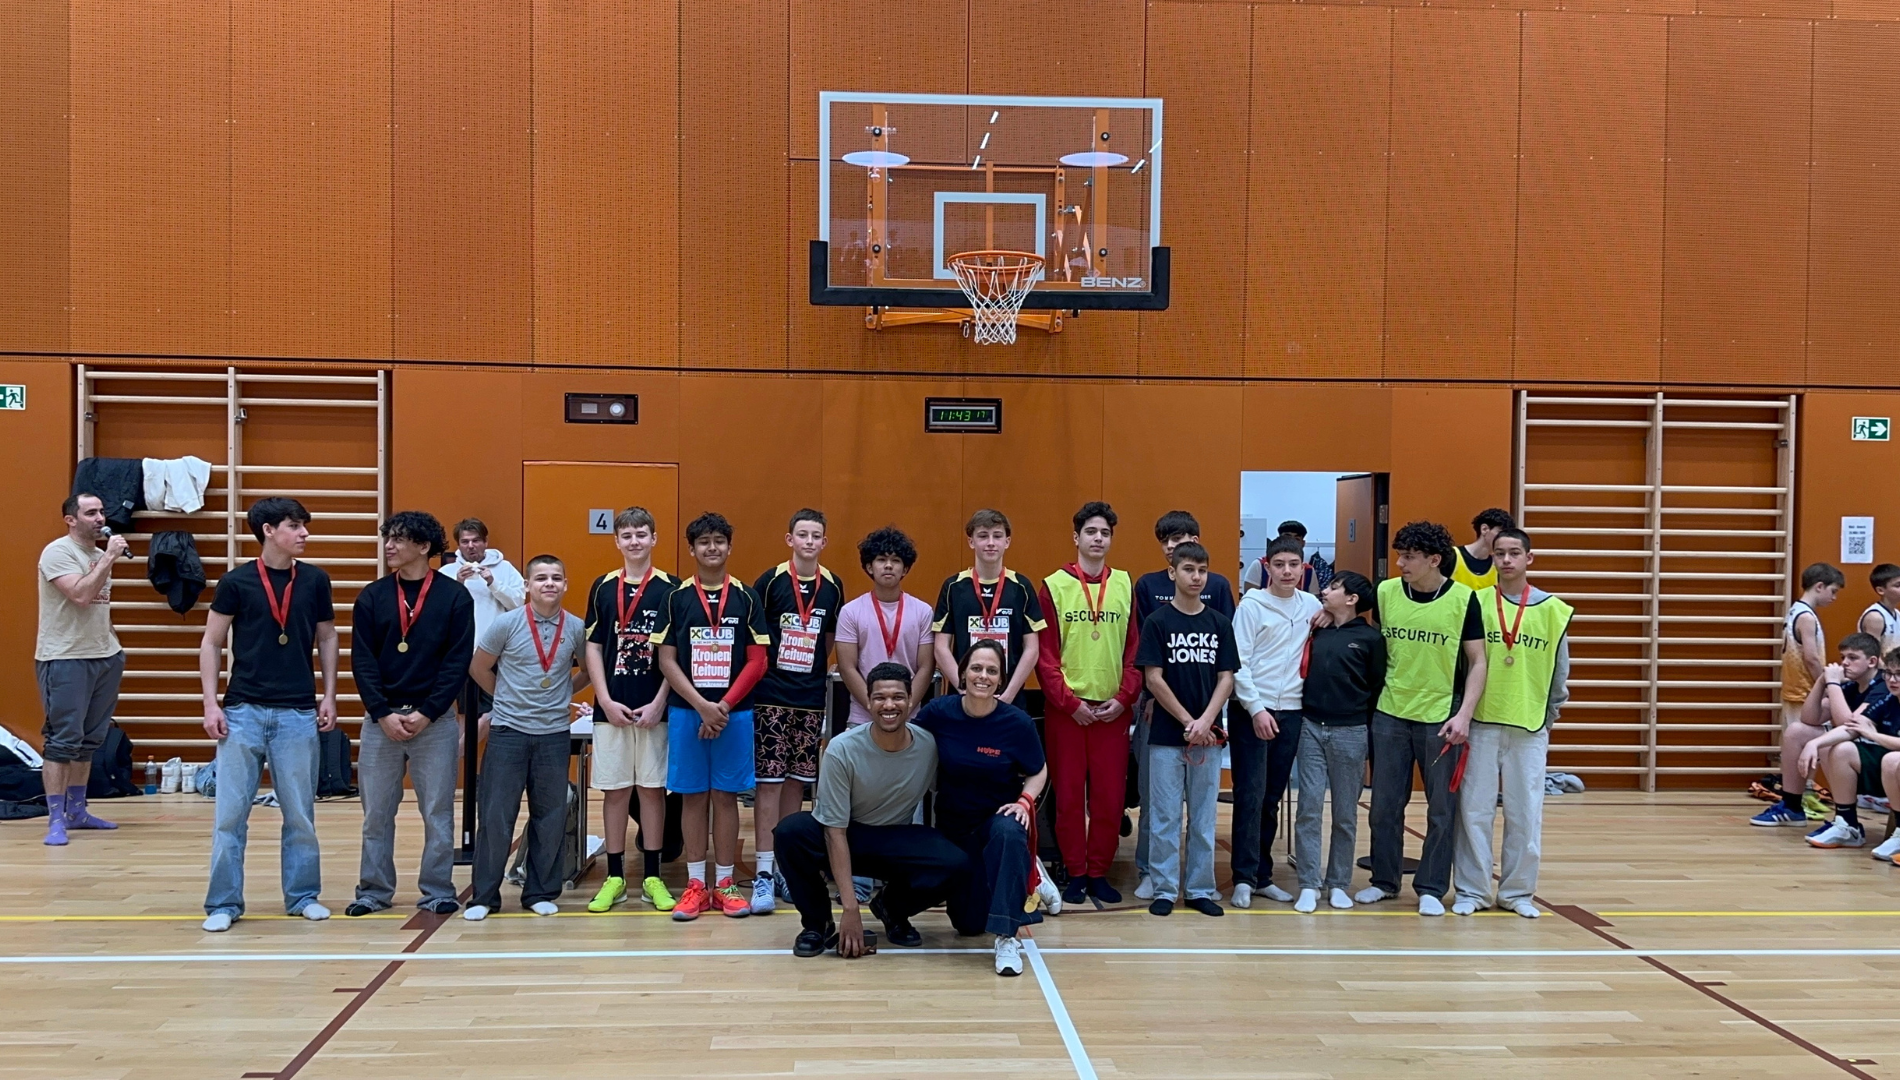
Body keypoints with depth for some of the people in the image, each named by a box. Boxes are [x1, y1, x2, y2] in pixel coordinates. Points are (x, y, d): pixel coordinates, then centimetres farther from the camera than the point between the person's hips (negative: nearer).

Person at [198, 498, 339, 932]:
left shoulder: (315, 580, 3)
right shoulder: (236, 581, -3)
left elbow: (327, 638, 12)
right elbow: (211, 643, 1)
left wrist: (329, 696, 5)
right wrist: (210, 704, -5)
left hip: (298, 713, 2)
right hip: (244, 711, -2)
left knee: (300, 813, 7)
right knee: (231, 812, 0)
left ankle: (303, 896, 19)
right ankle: (224, 903, 10)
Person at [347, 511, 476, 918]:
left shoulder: (454, 596, -1)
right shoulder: (372, 596, 5)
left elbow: (458, 662, -5)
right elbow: (361, 660, 1)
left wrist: (427, 713, -12)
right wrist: (383, 713, -9)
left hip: (435, 720, -2)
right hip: (381, 719, 2)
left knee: (437, 812, 3)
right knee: (376, 812, 7)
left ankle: (438, 891, 12)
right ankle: (374, 891, 18)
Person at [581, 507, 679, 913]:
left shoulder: (671, 588, 0)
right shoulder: (602, 588, 5)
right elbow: (593, 647, 4)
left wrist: (659, 703, -10)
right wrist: (607, 701, -6)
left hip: (654, 708, -1)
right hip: (611, 708, 1)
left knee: (653, 788, 5)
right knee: (614, 789, 6)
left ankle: (652, 876, 14)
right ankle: (615, 877, 14)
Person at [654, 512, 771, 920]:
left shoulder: (746, 598, 2)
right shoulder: (677, 598, 2)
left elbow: (756, 661, 0)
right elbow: (667, 661, -1)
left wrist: (724, 707, -10)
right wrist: (702, 705, -12)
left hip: (734, 713, 0)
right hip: (686, 712, 0)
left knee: (725, 795, 5)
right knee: (692, 796, 5)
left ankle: (724, 884, 13)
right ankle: (695, 885, 12)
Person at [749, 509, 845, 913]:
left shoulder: (832, 586, 5)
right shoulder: (770, 581, -5)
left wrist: (815, 669, 10)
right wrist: (761, 670, -7)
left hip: (811, 698, 4)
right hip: (771, 696, -4)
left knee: (797, 781, 9)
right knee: (768, 782, -5)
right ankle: (763, 873, -3)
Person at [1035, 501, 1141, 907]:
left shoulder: (1125, 585, 8)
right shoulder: (1055, 586, 0)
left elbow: (1135, 649, 6)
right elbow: (1045, 655, -3)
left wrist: (1124, 698, -5)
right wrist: (1070, 702, -10)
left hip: (1113, 709, 2)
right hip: (1065, 708, -2)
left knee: (1110, 795, 3)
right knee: (1069, 794, 3)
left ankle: (1099, 872, 16)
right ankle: (1075, 873, 15)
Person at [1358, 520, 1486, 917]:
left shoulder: (1463, 599, -6)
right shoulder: (1385, 593, 0)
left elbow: (1477, 662, -3)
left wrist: (1464, 714, -11)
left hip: (1440, 717, -2)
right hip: (1390, 714, 2)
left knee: (1442, 809, 4)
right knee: (1385, 804, 9)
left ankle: (1431, 888, 16)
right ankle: (1384, 880, 23)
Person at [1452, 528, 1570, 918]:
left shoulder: (1551, 608, 2)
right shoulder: (1476, 603, 0)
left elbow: (1560, 670, 9)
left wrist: (1551, 713, 8)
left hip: (1530, 726, 1)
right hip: (1481, 723, -1)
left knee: (1525, 814, 5)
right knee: (1474, 810, 1)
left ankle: (1518, 891, 16)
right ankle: (1471, 890, 11)